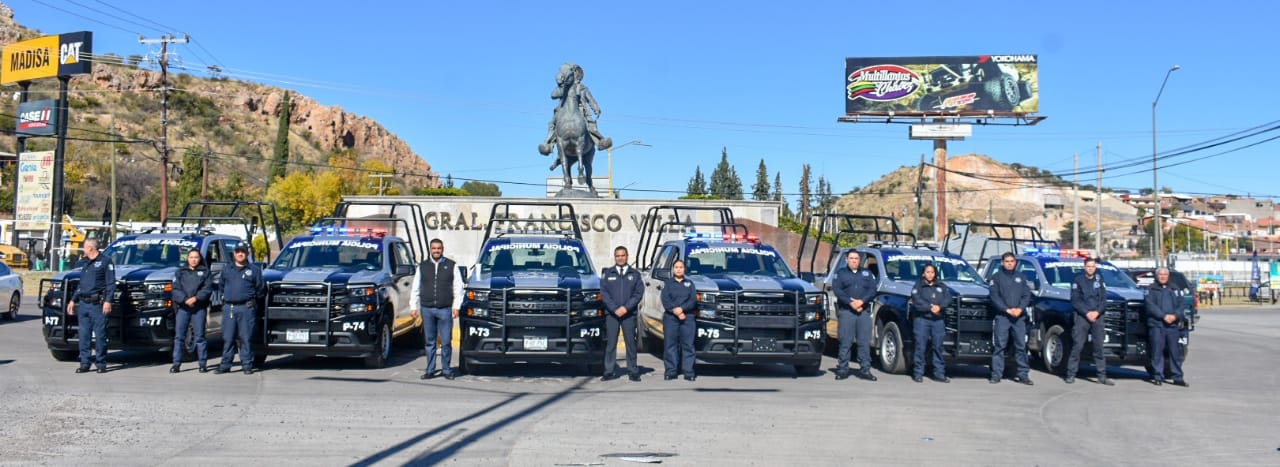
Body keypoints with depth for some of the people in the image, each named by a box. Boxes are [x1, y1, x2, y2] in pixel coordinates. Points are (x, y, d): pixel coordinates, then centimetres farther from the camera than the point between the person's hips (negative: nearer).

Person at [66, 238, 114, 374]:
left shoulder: (105, 261, -1)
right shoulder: (86, 264, 22)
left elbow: (111, 283, -8)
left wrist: (108, 301, -17)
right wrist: (73, 300, 21)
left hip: (98, 305, -7)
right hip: (83, 304, 7)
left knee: (100, 335, -4)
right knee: (84, 335, 4)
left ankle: (101, 363, 2)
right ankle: (85, 363, 8)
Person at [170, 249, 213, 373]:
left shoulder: (205, 272, 11)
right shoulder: (180, 272, 14)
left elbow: (208, 288, -1)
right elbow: (176, 289, 3)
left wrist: (196, 298, -15)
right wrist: (185, 300, -12)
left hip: (199, 308, -2)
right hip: (182, 307, 2)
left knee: (200, 336, -1)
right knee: (179, 336, -1)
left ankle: (203, 363, 2)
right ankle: (176, 364, 2)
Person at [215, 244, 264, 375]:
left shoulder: (254, 270, 7)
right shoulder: (227, 270, 17)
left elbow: (261, 288, 9)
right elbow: (222, 286, 29)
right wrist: (225, 297, 19)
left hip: (246, 308, -3)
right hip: (228, 308, 3)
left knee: (246, 338, -3)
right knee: (227, 338, 3)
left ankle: (247, 365, 2)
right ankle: (225, 365, 8)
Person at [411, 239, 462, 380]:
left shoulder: (451, 265, 5)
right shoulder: (422, 266, 11)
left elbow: (458, 288, 4)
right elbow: (415, 288, 12)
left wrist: (456, 306, -3)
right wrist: (414, 306, 6)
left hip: (445, 309, -2)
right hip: (427, 309, 2)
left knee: (446, 342, -1)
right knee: (429, 342, 6)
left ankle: (446, 369, 8)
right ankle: (430, 370, 12)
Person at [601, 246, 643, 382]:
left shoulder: (635, 274, 10)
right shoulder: (607, 273, 9)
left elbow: (639, 293, 1)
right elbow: (604, 293, 1)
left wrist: (626, 307, -11)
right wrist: (615, 309, -11)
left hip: (629, 314, 0)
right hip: (611, 314, 0)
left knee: (631, 343, -1)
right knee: (610, 343, -2)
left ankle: (633, 372, 3)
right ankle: (610, 372, 1)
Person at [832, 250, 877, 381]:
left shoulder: (867, 274, 18)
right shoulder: (841, 274, 12)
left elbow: (873, 290, 5)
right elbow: (837, 290, -2)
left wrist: (861, 301, -12)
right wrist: (850, 303, -14)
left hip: (864, 311, 2)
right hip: (846, 311, -2)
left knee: (865, 342, 0)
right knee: (845, 342, -4)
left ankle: (865, 370, 3)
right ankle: (842, 369, 1)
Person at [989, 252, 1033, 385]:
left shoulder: (1020, 277, 17)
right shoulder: (997, 277, 7)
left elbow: (1027, 295, 9)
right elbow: (994, 297, -2)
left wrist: (1020, 308, -9)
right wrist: (1007, 309, -14)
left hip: (1019, 316, 3)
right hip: (1002, 316, -3)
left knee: (1021, 345, 2)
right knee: (1000, 345, -4)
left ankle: (1023, 374, 6)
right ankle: (996, 374, -1)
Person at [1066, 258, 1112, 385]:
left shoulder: (1100, 280, 11)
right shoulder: (1078, 280, 3)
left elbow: (1104, 299, 7)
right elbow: (1075, 300, -2)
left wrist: (1097, 312, -9)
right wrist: (1087, 313, -12)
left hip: (1097, 316, 3)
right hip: (1082, 317, -3)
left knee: (1099, 346, 3)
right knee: (1077, 346, -5)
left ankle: (1102, 376, 7)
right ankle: (1071, 374, -1)